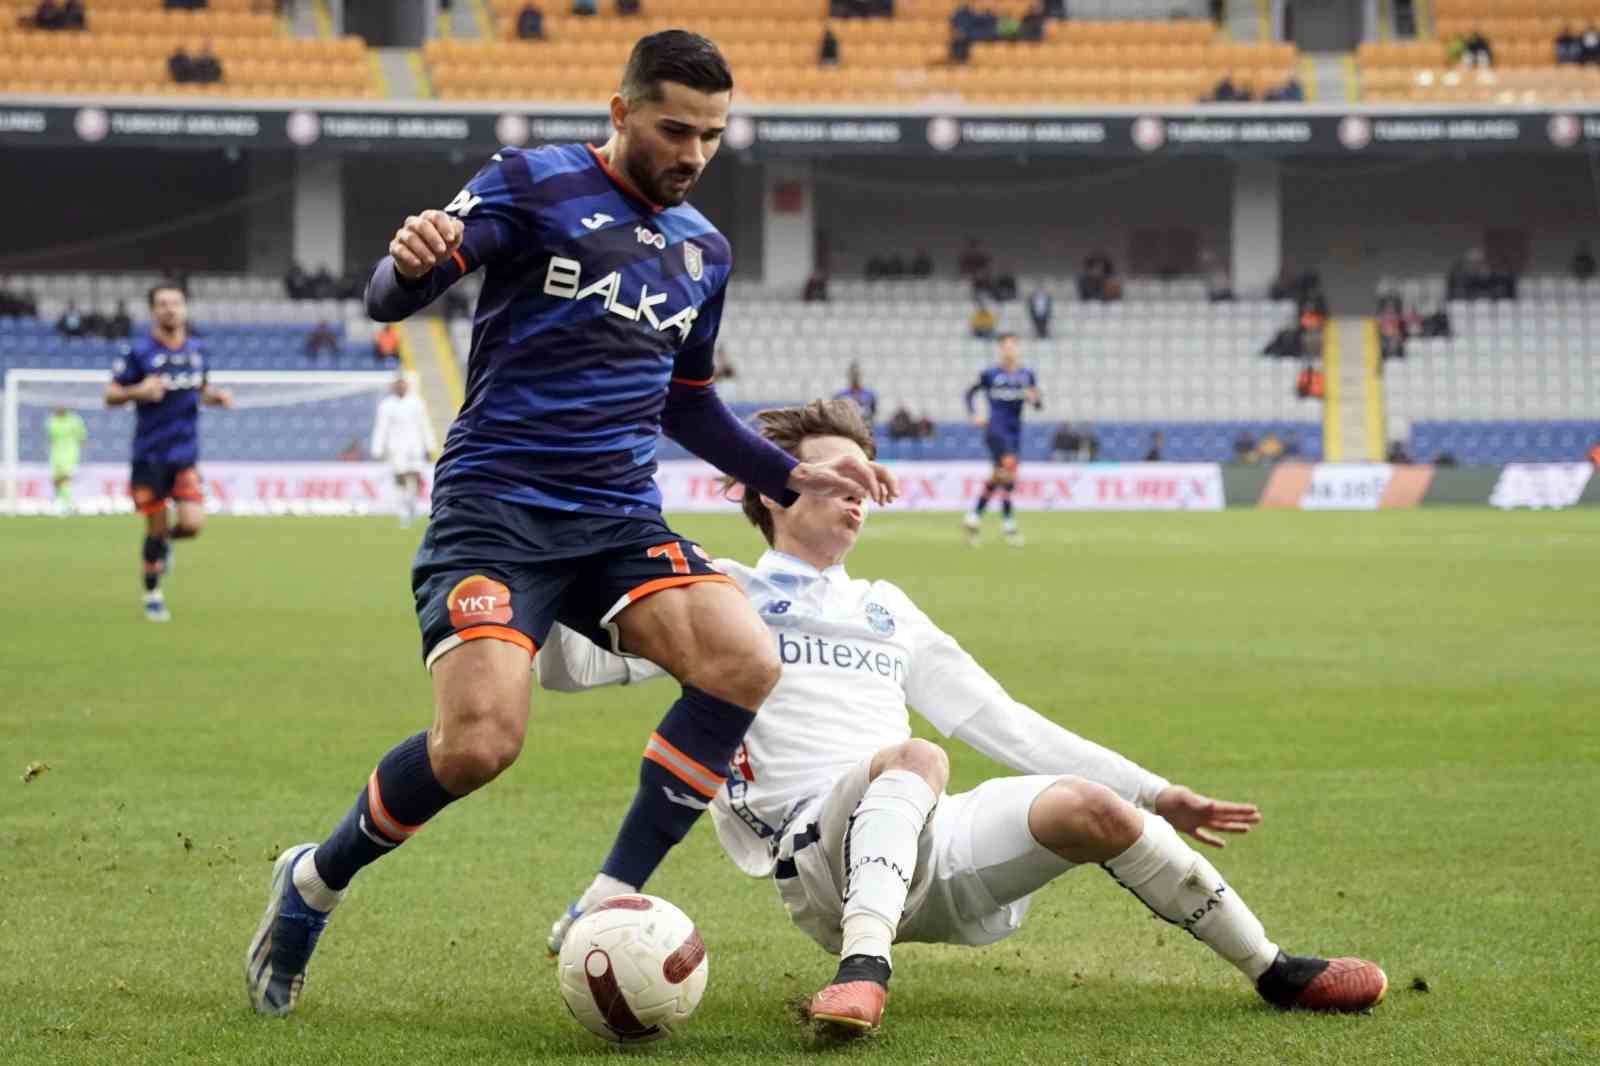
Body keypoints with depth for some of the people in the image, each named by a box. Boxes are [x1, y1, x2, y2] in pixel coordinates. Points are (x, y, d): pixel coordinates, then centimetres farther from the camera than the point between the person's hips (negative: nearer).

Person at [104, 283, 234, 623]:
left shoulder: (196, 352, 6)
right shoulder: (138, 351, -7)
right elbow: (110, 395, -5)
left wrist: (216, 396, 1)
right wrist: (137, 392, -24)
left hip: (185, 455, 3)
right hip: (149, 456, -3)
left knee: (192, 523, -12)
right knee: (155, 528, 2)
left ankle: (165, 540, 25)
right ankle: (152, 594, 22)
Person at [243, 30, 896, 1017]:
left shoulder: (704, 250, 16)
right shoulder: (534, 184, -2)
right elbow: (389, 298, -12)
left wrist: (794, 476, 19)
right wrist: (409, 264, -36)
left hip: (621, 520, 6)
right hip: (497, 506, -5)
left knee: (747, 663, -23)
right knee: (483, 740, -26)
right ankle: (312, 883, 4)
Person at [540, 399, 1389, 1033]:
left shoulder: (884, 611, 29)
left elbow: (1001, 723, 29)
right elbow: (570, 665, 5)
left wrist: (1156, 795, 24)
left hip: (934, 854, 4)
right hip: (821, 862, -4)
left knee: (1089, 808, -22)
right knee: (912, 758, -35)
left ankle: (1275, 973, -11)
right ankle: (864, 964, -55)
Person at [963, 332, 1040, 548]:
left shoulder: (1026, 375, 7)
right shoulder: (990, 374, -1)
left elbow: (1039, 404, 8)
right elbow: (970, 393, 13)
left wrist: (1033, 398, -14)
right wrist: (973, 415, 0)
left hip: (1014, 431, 5)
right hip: (996, 430, -5)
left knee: (998, 477, 11)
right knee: (1009, 467, -23)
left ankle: (974, 517, 27)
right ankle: (1008, 524, -22)